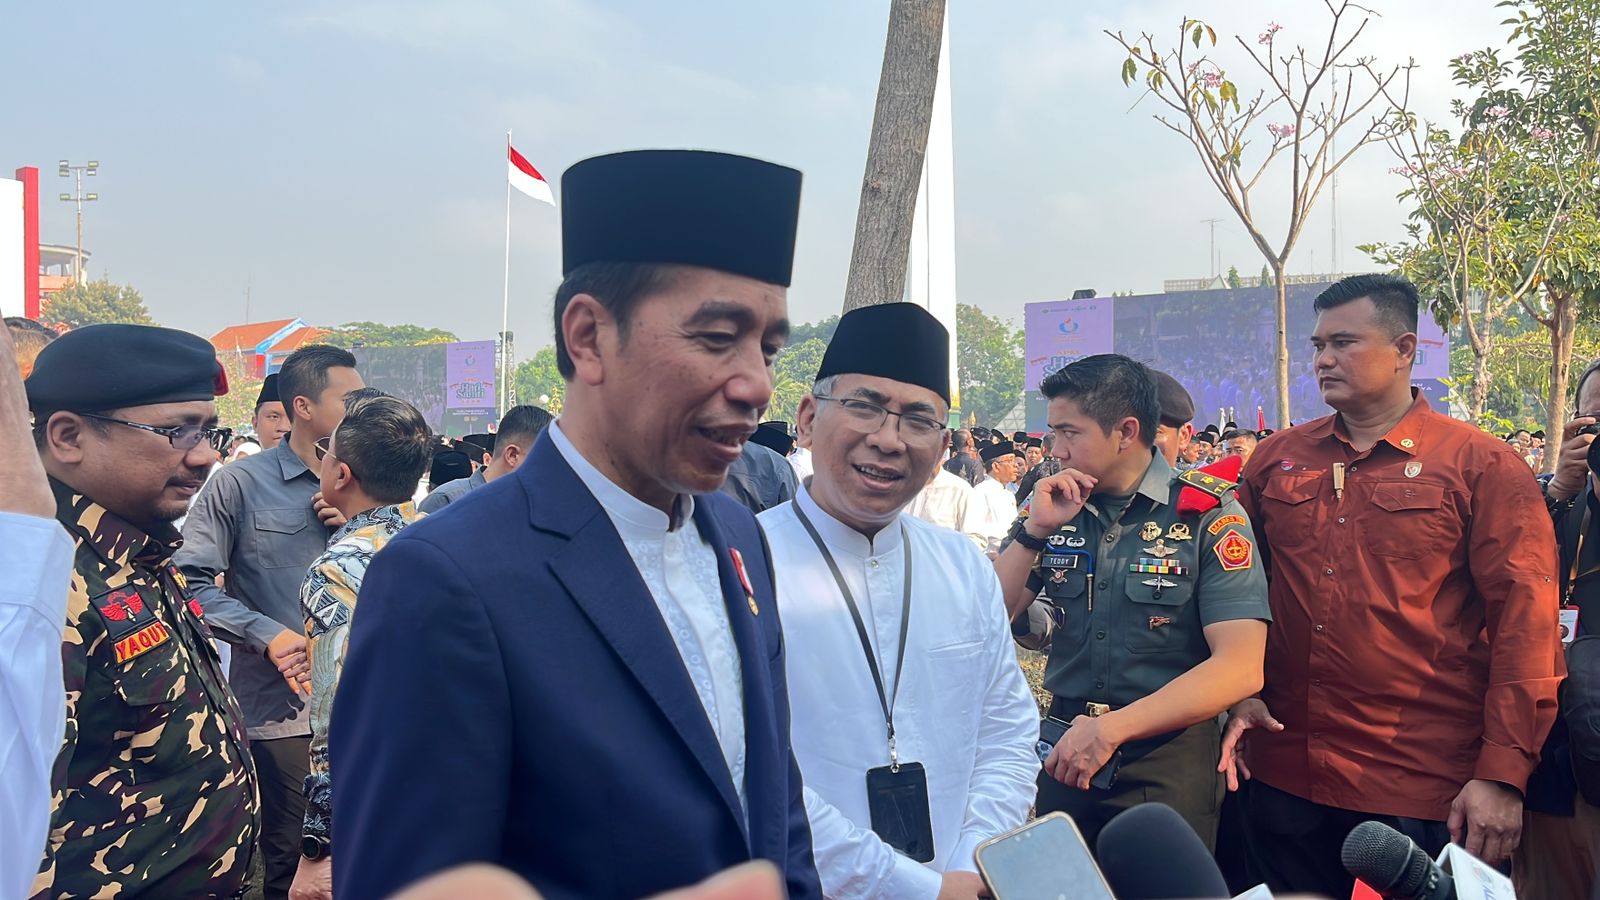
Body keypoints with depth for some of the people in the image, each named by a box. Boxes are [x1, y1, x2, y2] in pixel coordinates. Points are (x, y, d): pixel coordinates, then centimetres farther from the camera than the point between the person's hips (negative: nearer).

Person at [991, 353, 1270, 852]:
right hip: (1065, 754, 4)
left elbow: (1241, 668, -18)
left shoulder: (1208, 515, -10)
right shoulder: (1057, 508, 3)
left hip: (1168, 763, -4)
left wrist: (1111, 728, -23)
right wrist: (1035, 529, -12)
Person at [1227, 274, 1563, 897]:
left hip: (1423, 790, -3)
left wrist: (1503, 774, -13)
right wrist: (1237, 696, 0)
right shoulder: (1275, 459, 6)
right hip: (1282, 773, 4)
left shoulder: (1480, 464, -4)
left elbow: (1525, 618, -8)